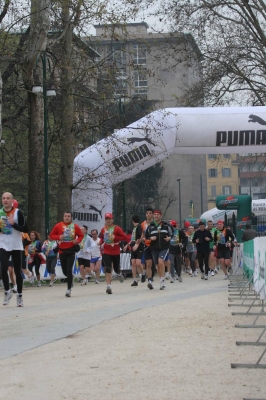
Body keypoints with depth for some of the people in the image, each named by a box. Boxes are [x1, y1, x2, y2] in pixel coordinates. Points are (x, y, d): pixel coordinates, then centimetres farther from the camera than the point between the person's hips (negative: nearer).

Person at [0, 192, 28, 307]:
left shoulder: (17, 212, -6)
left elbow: (25, 229, -9)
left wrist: (13, 224, -23)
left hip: (16, 246, -2)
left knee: (17, 271, 5)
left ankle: (19, 295, 16)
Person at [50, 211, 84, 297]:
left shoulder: (75, 226, 0)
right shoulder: (58, 226, 1)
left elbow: (81, 235, 12)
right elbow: (51, 235, 6)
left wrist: (77, 240, -9)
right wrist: (58, 237, -13)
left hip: (71, 251, -2)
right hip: (62, 251, 2)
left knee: (69, 270, -10)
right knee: (64, 271, 9)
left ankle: (69, 289, -6)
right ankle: (70, 278, 43)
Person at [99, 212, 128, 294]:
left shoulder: (117, 228, -8)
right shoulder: (103, 229, 5)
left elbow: (125, 238, -12)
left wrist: (115, 237, -22)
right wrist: (101, 242, 4)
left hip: (116, 252, -1)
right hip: (106, 252, 1)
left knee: (116, 268, 13)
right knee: (108, 269, -12)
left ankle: (119, 274, 51)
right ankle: (108, 286, -15)